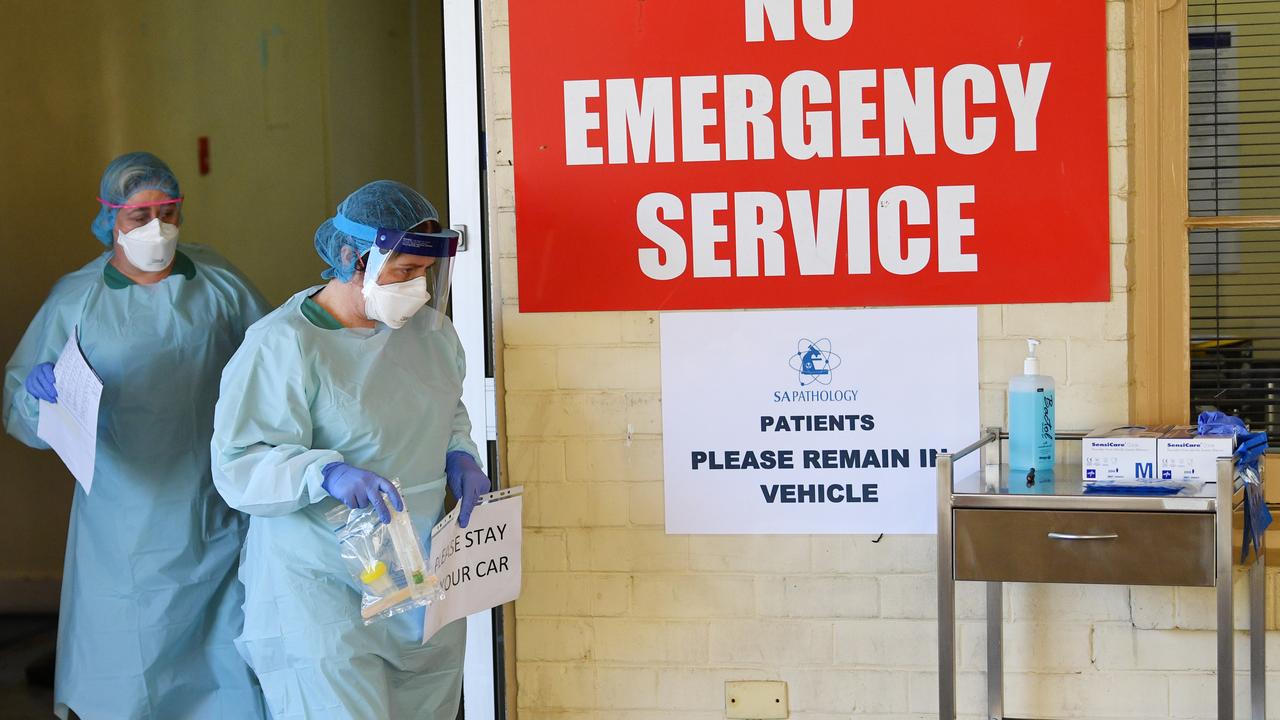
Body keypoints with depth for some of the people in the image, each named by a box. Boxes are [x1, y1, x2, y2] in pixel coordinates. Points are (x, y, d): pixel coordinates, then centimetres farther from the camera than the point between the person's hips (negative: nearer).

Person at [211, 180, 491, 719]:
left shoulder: (429, 327, 7)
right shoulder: (283, 345, -15)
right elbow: (237, 467, -18)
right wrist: (327, 474, -33)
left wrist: (459, 454, 5)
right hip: (320, 589, -7)